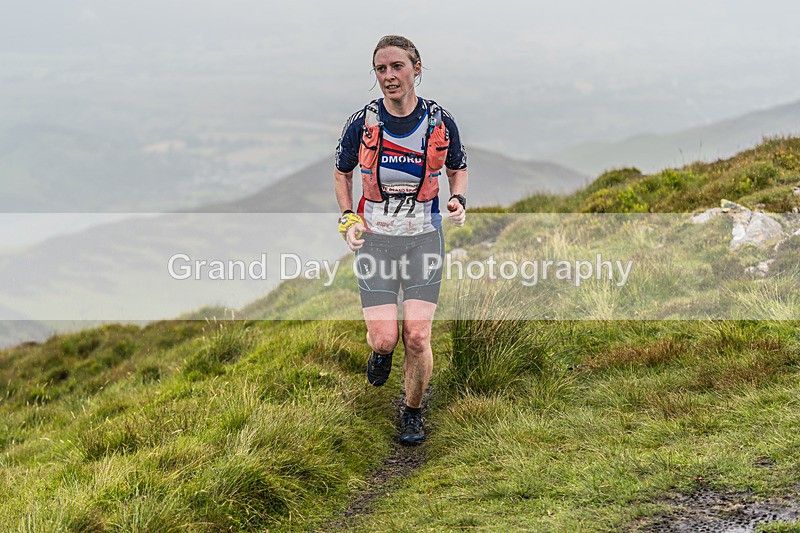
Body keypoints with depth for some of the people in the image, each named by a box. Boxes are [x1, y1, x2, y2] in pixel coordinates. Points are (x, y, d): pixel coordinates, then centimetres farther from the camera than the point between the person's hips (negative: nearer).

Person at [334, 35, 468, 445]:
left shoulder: (440, 122, -4)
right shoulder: (362, 123, -6)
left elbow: (457, 169, 13)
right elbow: (341, 173, 10)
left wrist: (458, 201, -7)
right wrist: (349, 220, -3)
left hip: (424, 238, 0)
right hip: (375, 238, 0)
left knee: (417, 336, -9)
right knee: (384, 338, -8)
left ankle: (413, 412, 16)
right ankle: (381, 351, 32)